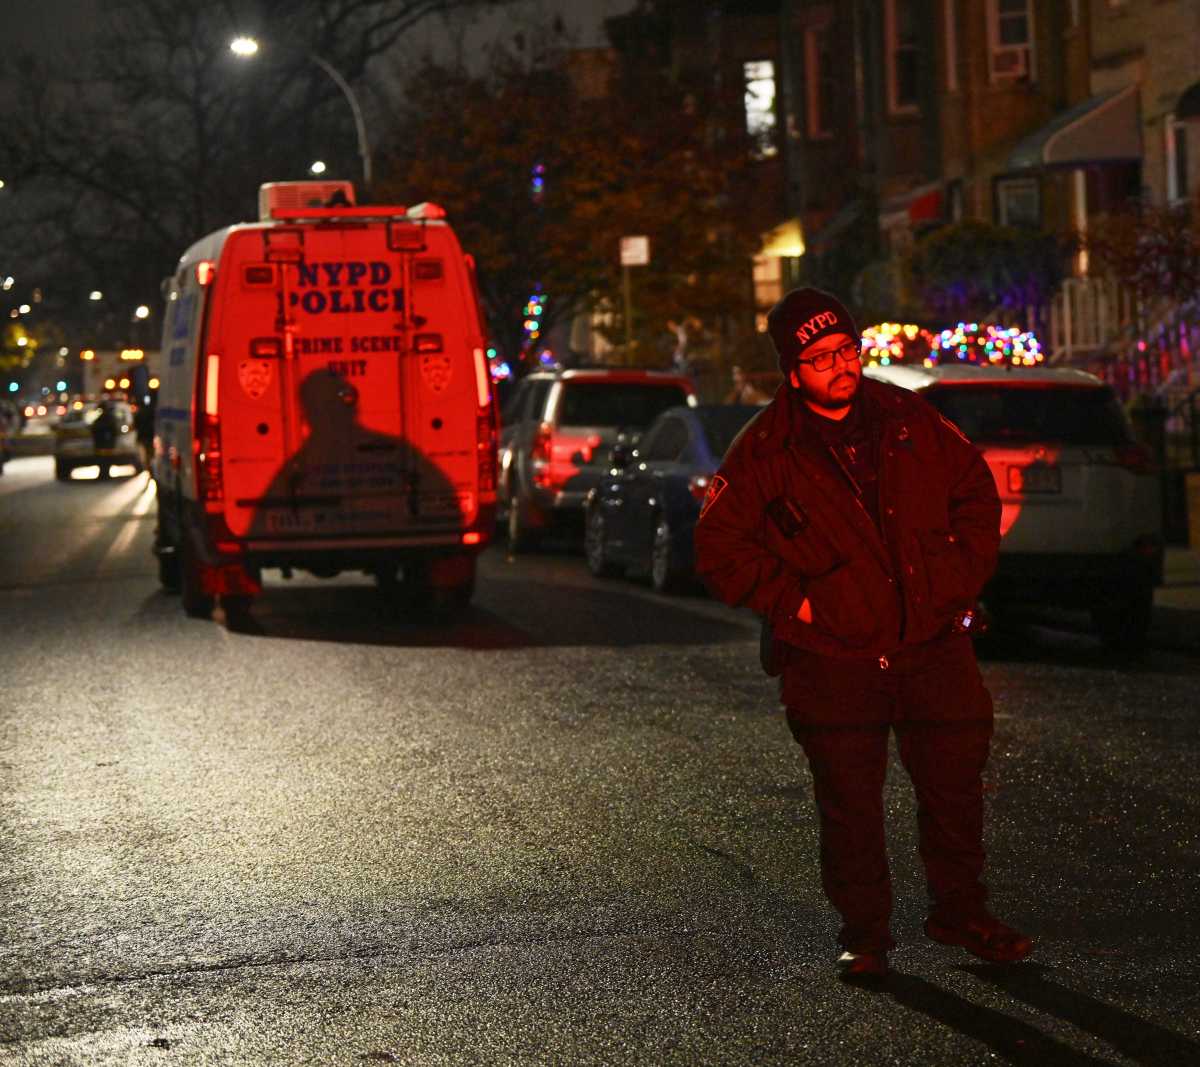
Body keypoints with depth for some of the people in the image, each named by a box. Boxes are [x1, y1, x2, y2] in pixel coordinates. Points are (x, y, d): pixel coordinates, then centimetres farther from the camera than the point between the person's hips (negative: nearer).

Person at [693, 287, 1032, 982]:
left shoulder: (911, 421, 3)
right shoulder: (767, 451, -6)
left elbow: (976, 493, 15)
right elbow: (719, 546, -1)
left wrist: (962, 577, 5)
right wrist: (790, 601, -8)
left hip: (933, 644, 3)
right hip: (833, 658, -3)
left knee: (956, 785, 8)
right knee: (850, 806, 3)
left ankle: (961, 912, 26)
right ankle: (865, 932, 18)